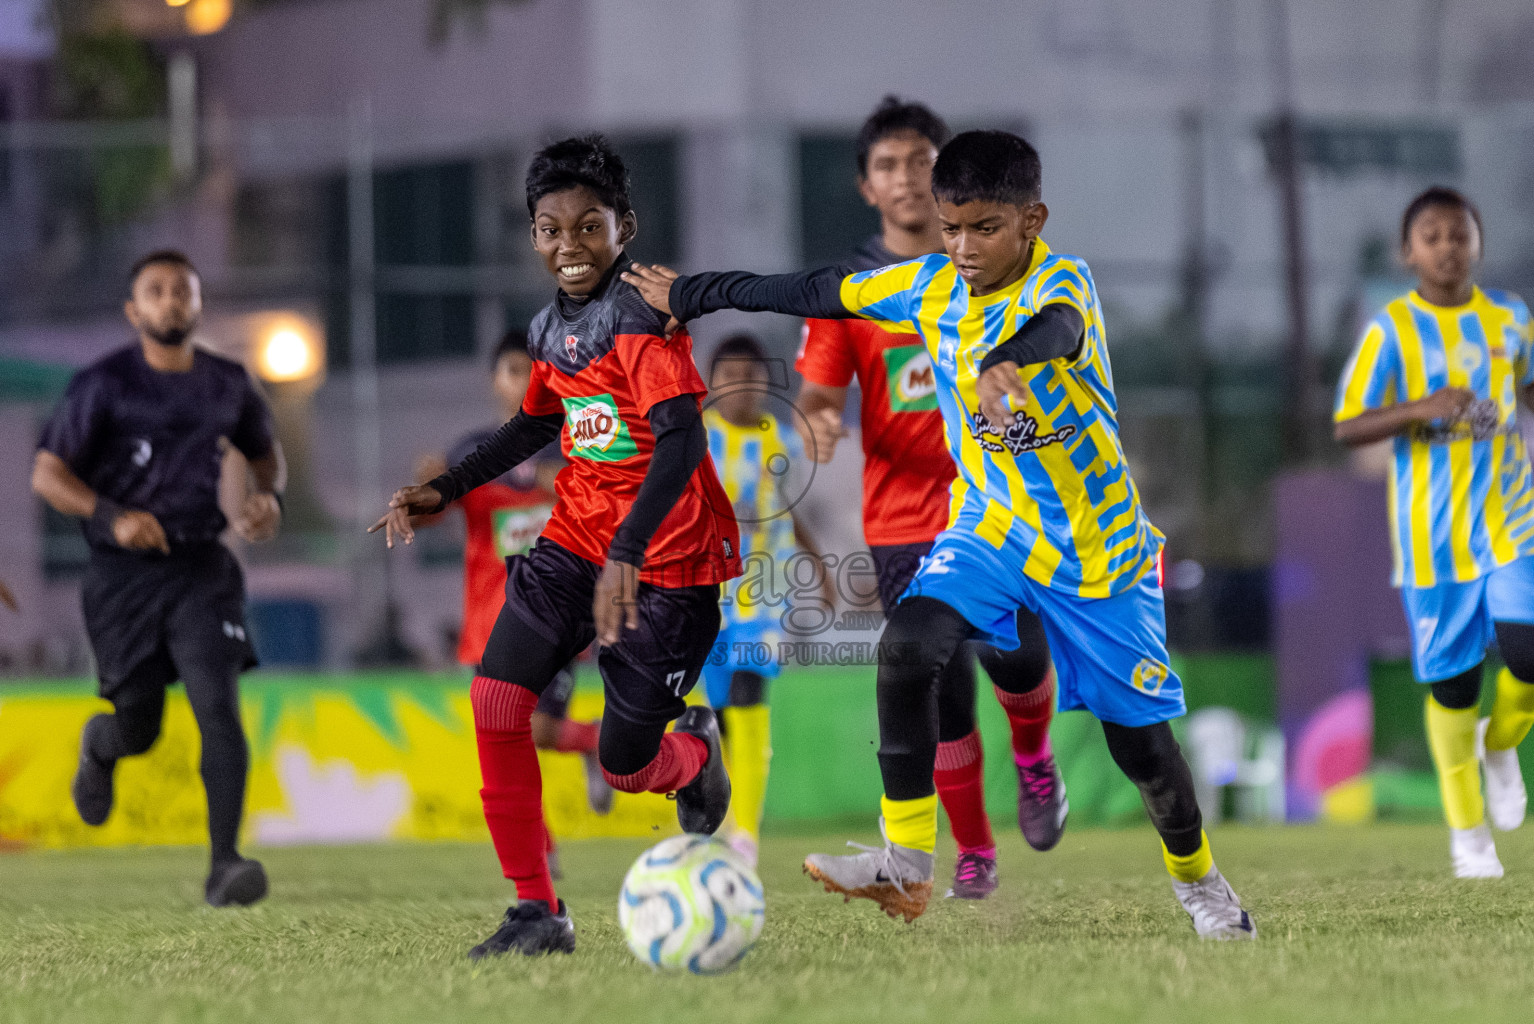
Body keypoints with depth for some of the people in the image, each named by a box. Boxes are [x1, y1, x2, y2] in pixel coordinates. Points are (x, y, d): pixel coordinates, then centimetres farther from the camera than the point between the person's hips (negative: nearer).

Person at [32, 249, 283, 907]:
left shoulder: (228, 385, 7)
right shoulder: (104, 385, -5)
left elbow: (264, 451, 25)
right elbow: (47, 475, -6)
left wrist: (269, 496, 3)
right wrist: (111, 516, -21)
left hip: (200, 568, 2)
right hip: (123, 574, -2)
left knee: (218, 706, -16)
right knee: (139, 730, 3)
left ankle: (224, 864, -19)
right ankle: (98, 747, 43)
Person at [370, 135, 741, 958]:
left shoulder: (639, 317, -18)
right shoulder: (551, 328, 7)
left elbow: (682, 440, -29)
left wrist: (627, 554, -39)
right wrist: (445, 490, 19)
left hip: (664, 560, -7)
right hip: (575, 541, 7)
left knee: (624, 765, -2)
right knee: (496, 699, -13)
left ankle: (694, 752, 38)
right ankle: (537, 911, -3)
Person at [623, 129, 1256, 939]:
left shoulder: (1060, 284, -21)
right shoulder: (930, 288, -4)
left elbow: (1057, 327, -46)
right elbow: (817, 292, 8)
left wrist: (1006, 365, -69)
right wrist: (690, 295, 15)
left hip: (1096, 544, -4)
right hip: (989, 527, 4)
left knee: (1139, 737, 2)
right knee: (907, 647, -23)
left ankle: (1198, 882, 30)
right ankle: (906, 864, -18)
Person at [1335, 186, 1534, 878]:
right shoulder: (1391, 331, -6)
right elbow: (1347, 428, -11)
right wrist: (1419, 409, -26)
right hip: (1433, 532, -2)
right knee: (1452, 682, 2)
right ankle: (1466, 829, 18)